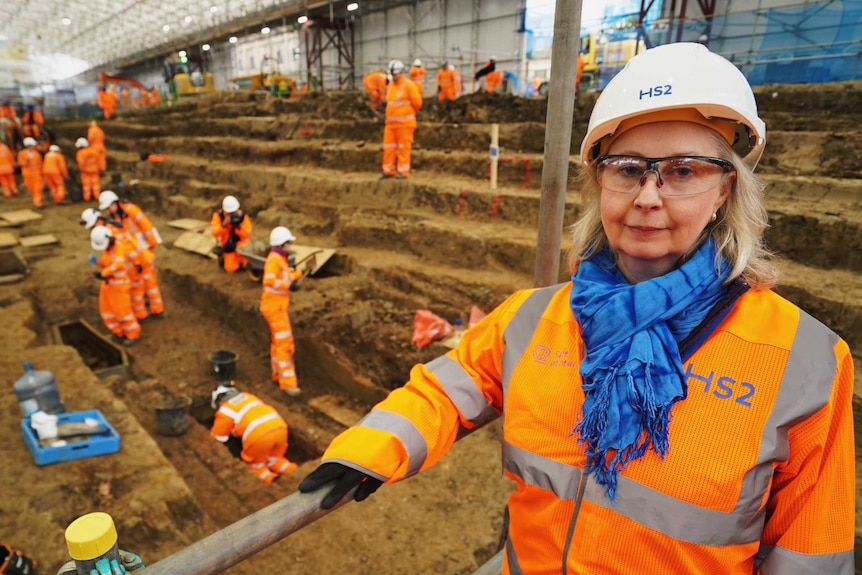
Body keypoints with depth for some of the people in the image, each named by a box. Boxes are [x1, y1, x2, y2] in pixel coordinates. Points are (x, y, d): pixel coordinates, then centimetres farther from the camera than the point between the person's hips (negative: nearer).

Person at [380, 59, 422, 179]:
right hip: (390, 123, 7)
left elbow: (417, 102, -7)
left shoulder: (409, 85, -7)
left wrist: (408, 114, 7)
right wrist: (389, 117, 19)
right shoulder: (390, 85, 15)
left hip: (405, 123, -7)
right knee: (388, 146, 6)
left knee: (403, 147, -2)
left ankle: (403, 171, 3)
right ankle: (388, 170, 14)